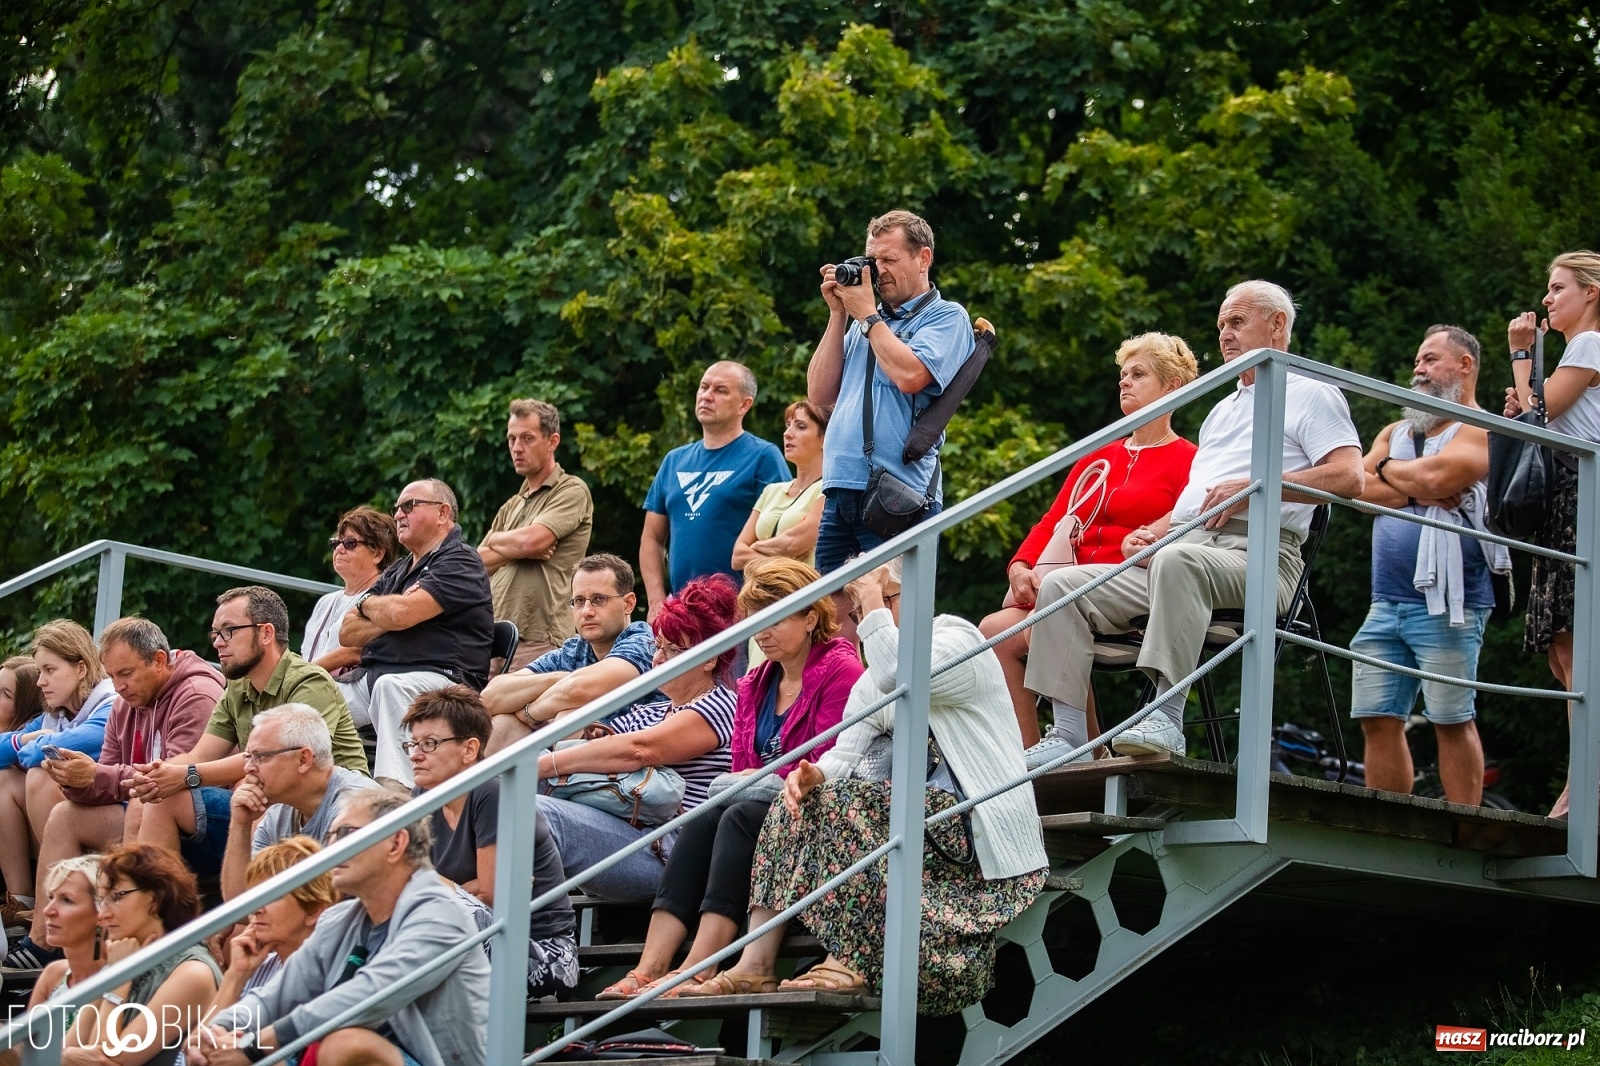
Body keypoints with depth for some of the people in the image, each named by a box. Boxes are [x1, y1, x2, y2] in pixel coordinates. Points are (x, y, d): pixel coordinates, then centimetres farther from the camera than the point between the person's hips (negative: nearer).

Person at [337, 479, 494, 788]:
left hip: (439, 678, -9)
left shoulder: (460, 563, -2)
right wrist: (386, 616, 0)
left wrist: (367, 605, 8)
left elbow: (401, 614, -16)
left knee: (391, 686, -39)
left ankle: (394, 789, -51)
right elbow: (347, 634, 20)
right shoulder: (397, 572, 26)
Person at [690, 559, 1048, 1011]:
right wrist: (813, 774, -18)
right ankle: (756, 965, -17)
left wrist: (874, 602, -18)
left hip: (979, 827, -8)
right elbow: (843, 756, 5)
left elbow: (897, 676, -29)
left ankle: (852, 961, -27)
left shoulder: (959, 639, -7)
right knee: (805, 799, -9)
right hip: (925, 818, 8)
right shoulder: (870, 682, 18)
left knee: (847, 801, -26)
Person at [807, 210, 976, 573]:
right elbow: (821, 396, 16)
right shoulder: (860, 323, 23)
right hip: (839, 492, 7)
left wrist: (867, 315, -2)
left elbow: (910, 376, -15)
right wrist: (838, 315, 11)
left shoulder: (946, 317, 2)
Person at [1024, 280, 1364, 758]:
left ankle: (1167, 718, -47)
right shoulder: (1222, 410, 34)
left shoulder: (1309, 395, 7)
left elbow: (1349, 477, -9)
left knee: (1178, 560, -42)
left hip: (1258, 553, -9)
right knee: (1062, 585, -9)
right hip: (1183, 545, 9)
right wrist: (1152, 531, 12)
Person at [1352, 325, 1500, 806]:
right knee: (1378, 721, 2)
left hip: (1446, 602, -7)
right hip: (1387, 601, 7)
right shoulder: (1397, 432, 22)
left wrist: (1388, 470, 2)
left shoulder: (1482, 430, 1)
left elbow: (1439, 476, -17)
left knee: (1452, 721, -7)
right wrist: (1415, 491, -6)